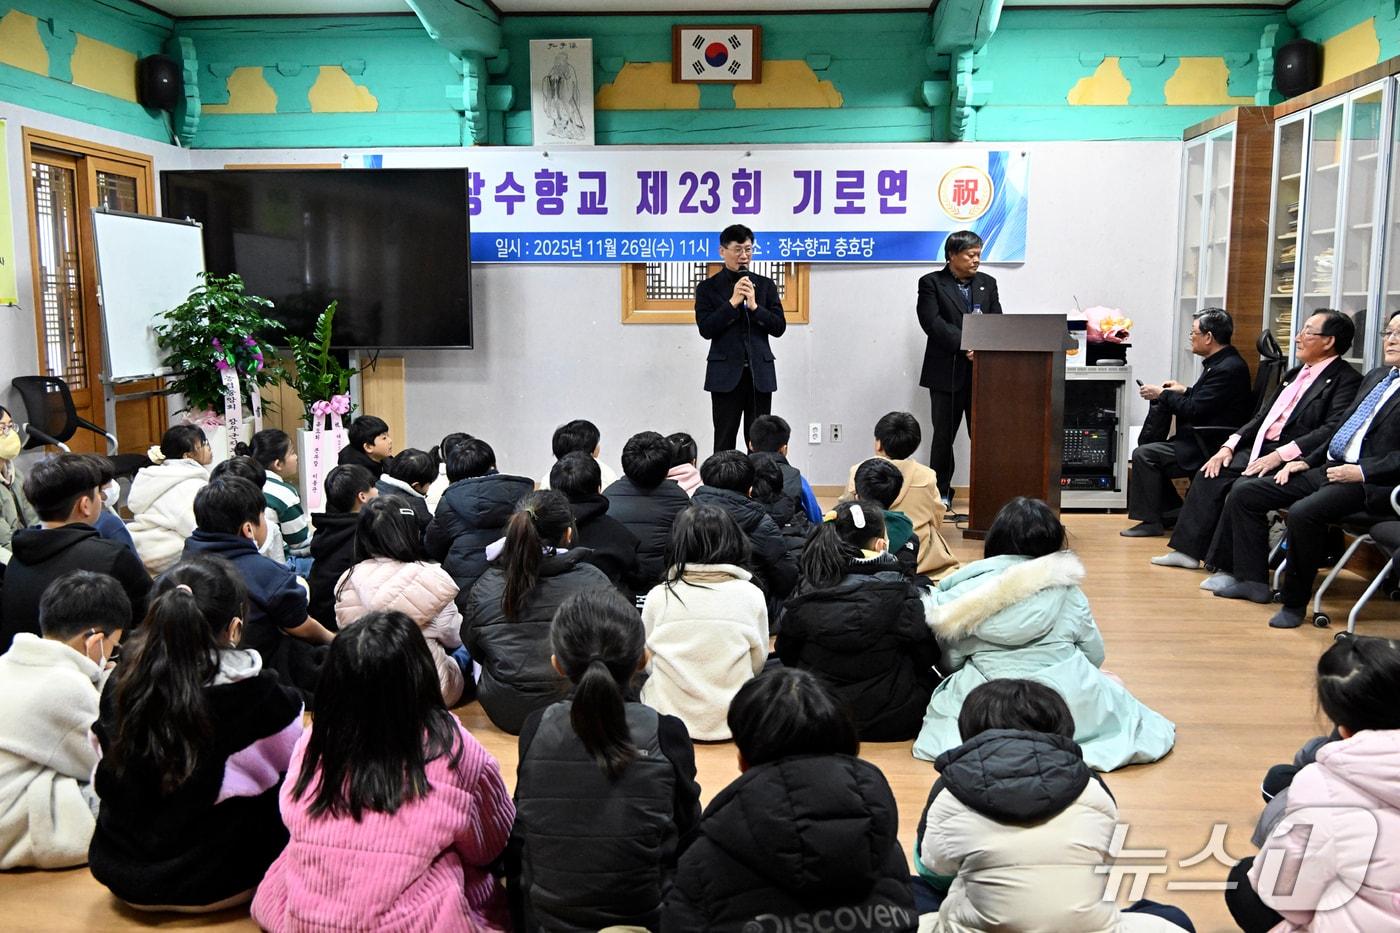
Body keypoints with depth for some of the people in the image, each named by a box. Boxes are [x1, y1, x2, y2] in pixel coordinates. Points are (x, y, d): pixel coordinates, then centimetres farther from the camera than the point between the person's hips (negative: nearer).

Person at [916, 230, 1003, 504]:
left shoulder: (987, 283, 13)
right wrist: (964, 345, -19)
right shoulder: (931, 283, 1)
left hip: (982, 370, 3)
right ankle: (941, 494, 13)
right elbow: (932, 321, -12)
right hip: (947, 371, -3)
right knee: (944, 435, 4)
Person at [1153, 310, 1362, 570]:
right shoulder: (1295, 373, 21)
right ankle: (1188, 550, -1)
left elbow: (1333, 430, -19)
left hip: (1292, 460, -8)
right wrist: (1229, 446, 5)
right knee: (1209, 475, -7)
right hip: (1261, 449, 9)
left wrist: (1280, 455, -26)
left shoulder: (1346, 380, -6)